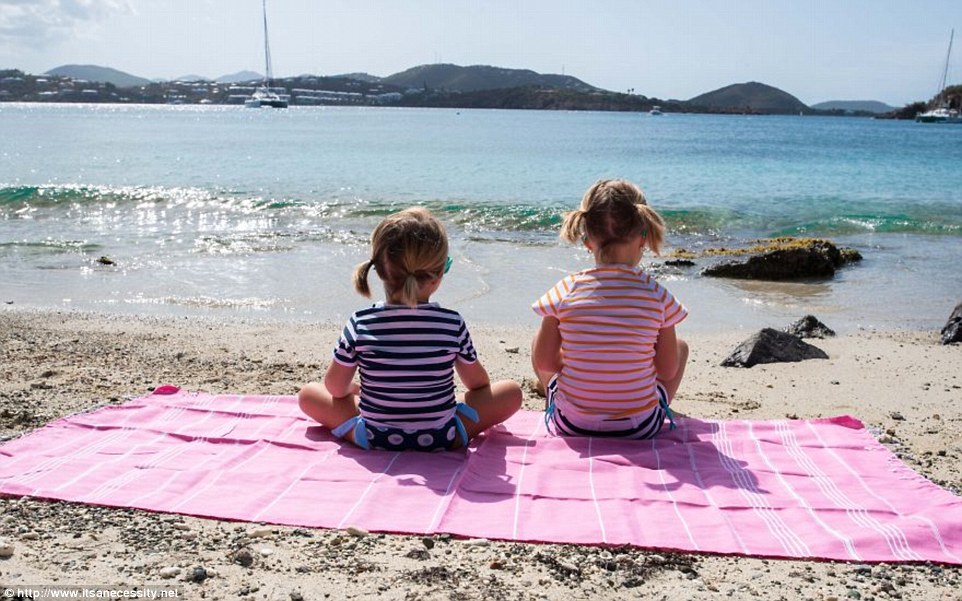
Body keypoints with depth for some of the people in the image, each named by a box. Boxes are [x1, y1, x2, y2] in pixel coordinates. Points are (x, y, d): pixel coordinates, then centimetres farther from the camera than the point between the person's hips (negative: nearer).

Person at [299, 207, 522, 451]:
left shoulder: (361, 324, -13)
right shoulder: (453, 323, -14)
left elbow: (336, 388, 1)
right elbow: (478, 384, 4)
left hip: (374, 440, 1)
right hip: (442, 441, 0)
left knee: (308, 393, 20)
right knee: (512, 391, 14)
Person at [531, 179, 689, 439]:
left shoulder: (566, 291, -13)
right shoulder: (656, 294, -13)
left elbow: (543, 361, -4)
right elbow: (668, 371, -3)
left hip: (571, 425, 1)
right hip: (640, 428, 0)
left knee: (537, 341, 27)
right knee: (680, 346, 26)